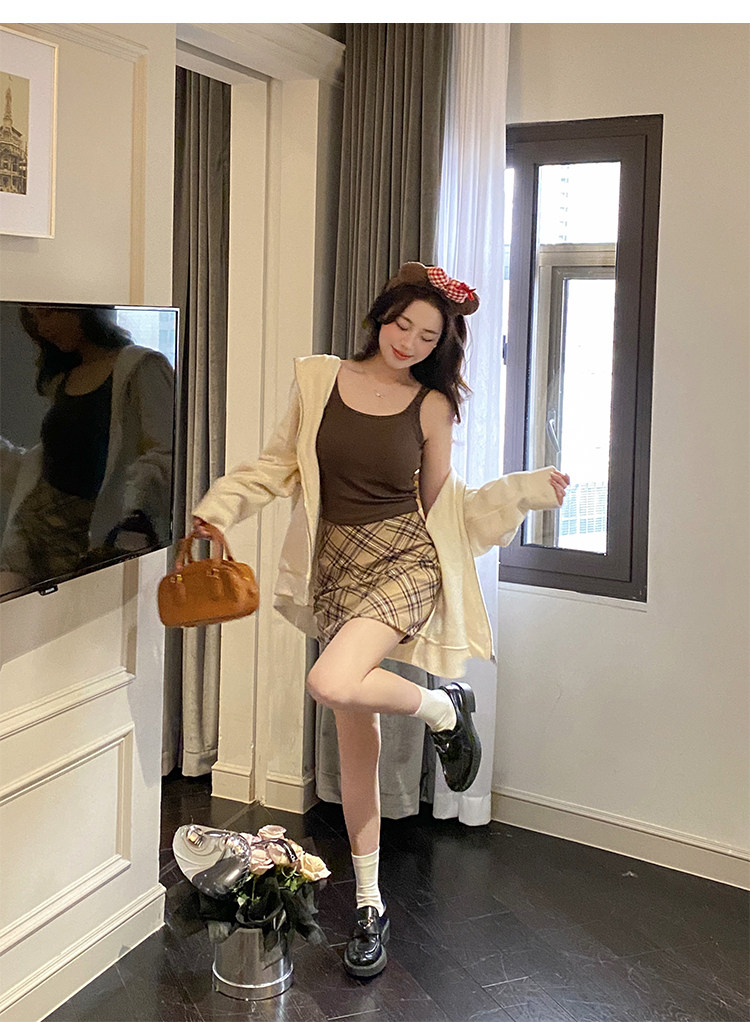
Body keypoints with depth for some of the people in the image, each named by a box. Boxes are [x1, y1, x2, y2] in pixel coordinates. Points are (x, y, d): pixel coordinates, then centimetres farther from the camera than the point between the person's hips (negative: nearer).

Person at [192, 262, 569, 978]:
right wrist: (217, 509, -2)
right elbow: (278, 466, 10)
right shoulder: (318, 380, 3)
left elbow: (440, 503, 6)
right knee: (356, 742, 7)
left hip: (405, 564, -3)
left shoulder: (431, 405, 0)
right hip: (337, 569, 3)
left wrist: (527, 490, -1)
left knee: (332, 685, -31)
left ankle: (444, 708, 0)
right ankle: (369, 908, 22)